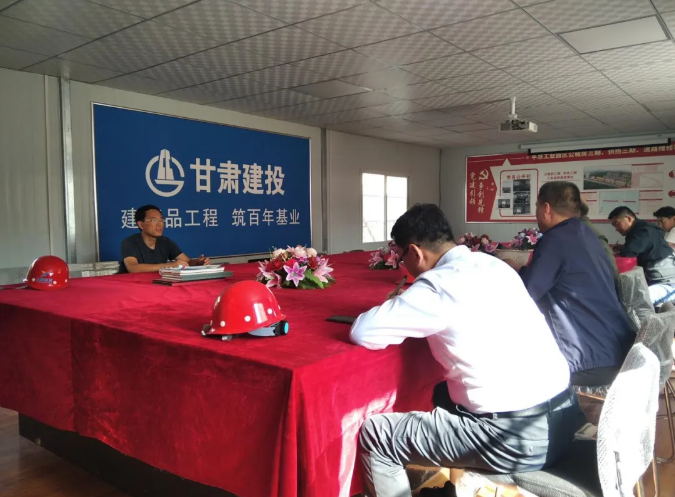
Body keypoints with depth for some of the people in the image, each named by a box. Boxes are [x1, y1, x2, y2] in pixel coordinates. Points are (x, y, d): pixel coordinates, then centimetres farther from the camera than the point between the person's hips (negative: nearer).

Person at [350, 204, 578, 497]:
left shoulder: (439, 283, -15)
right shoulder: (492, 264, 8)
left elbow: (362, 332, -14)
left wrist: (398, 318, 5)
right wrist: (408, 311, 16)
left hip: (518, 440, -9)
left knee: (374, 434, -1)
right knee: (444, 394, 30)